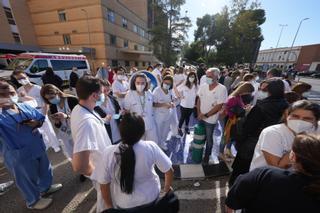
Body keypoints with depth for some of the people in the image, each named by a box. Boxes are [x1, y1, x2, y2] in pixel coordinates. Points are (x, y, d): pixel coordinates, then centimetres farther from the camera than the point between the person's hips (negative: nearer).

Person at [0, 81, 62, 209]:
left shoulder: (25, 107, -1)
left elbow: (41, 118, 6)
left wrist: (37, 123, -17)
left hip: (37, 146, 6)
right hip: (19, 154, -5)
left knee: (44, 168, 25)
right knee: (27, 179, 17)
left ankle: (46, 187, 52)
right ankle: (33, 201, 43)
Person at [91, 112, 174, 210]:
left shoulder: (109, 153, -26)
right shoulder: (151, 147, -27)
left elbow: (104, 185, -13)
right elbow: (169, 171, -15)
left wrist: (109, 206, 6)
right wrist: (167, 188, 6)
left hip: (124, 204, 1)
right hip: (151, 198, 0)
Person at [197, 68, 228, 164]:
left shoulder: (222, 89, -15)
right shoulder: (203, 86, -3)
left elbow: (219, 106, -17)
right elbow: (199, 100, 4)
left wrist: (205, 115, -16)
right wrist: (199, 113, -6)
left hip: (210, 119, -4)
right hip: (200, 117, 4)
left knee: (208, 139, 13)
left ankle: (206, 157, 34)